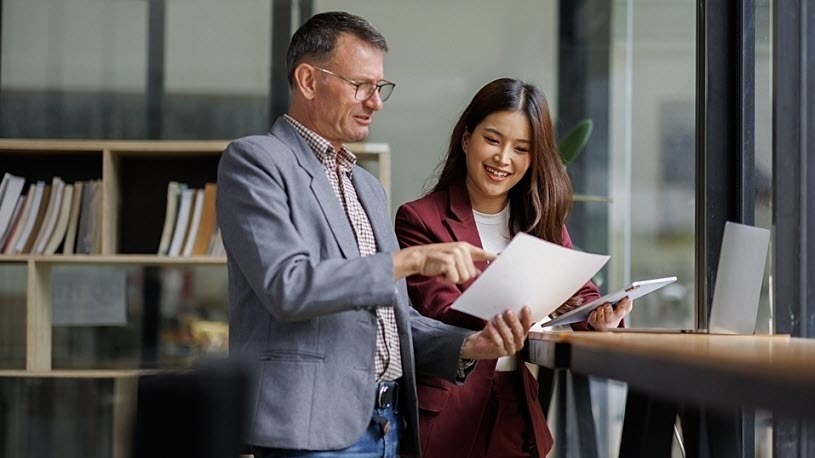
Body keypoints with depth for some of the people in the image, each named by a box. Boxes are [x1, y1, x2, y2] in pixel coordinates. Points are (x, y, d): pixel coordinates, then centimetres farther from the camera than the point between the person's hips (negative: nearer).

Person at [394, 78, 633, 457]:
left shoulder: (543, 221, 11)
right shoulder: (419, 220, -6)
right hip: (448, 415, -5)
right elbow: (438, 312, -17)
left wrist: (599, 317, -23)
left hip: (525, 415, 5)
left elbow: (581, 295, 2)